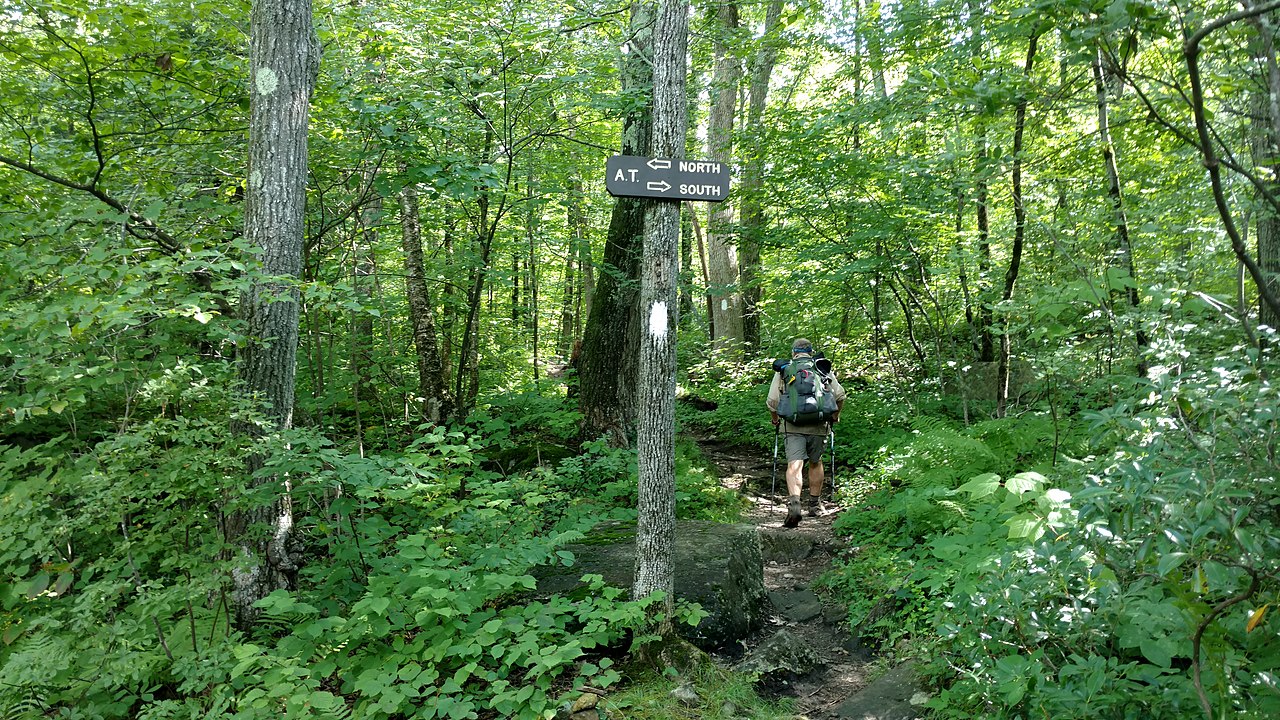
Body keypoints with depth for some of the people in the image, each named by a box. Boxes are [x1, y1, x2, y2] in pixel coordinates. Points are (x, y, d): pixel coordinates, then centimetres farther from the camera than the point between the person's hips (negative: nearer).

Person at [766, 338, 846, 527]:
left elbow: (772, 400, 1)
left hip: (792, 426, -1)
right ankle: (815, 504, 29)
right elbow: (839, 395, 1)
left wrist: (775, 420, 17)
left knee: (794, 465, -8)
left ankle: (794, 503, -29)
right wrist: (835, 416, 17)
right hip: (818, 426, 1)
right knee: (815, 463, 19)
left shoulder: (783, 370, 7)